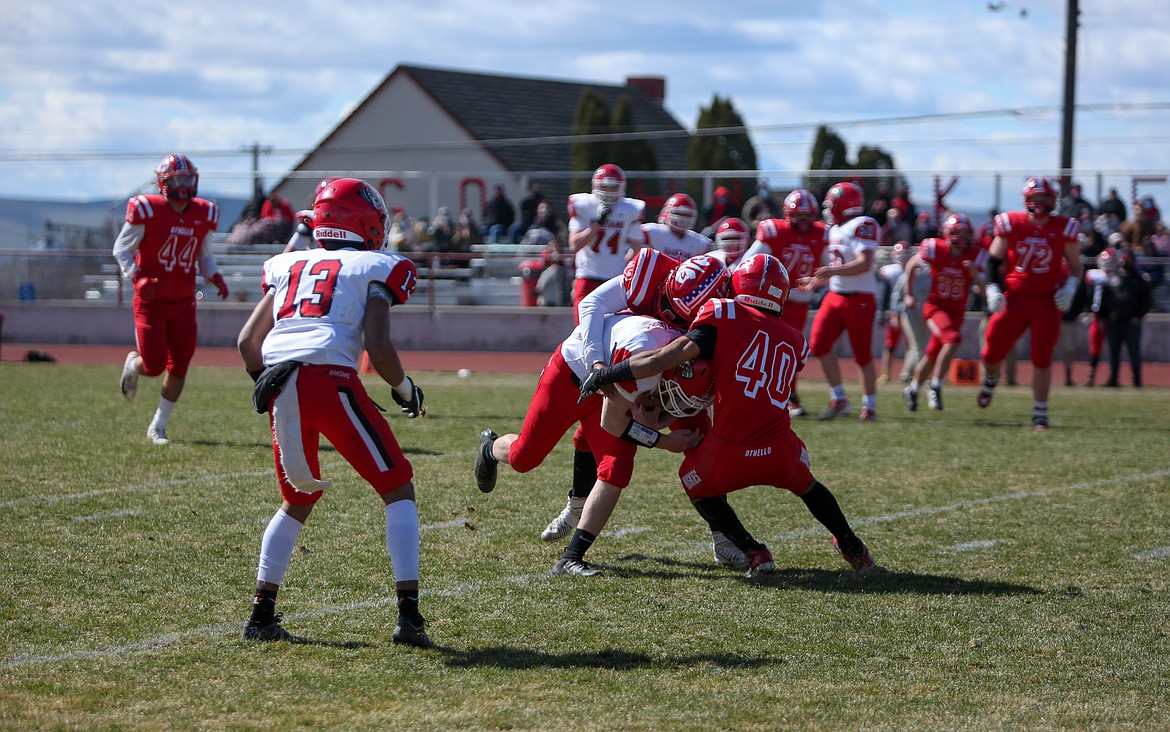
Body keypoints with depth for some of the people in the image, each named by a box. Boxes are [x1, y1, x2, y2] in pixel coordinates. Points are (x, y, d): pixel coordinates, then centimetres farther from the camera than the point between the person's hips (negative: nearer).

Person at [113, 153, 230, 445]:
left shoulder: (203, 215, 4)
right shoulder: (147, 210, -11)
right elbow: (122, 248, -4)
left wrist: (215, 277, -1)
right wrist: (137, 278, -19)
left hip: (183, 303, 4)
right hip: (151, 301, -4)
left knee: (178, 369, 2)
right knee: (154, 366, -9)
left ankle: (158, 427, 18)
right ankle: (132, 364, 30)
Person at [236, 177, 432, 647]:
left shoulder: (289, 266, 24)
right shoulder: (373, 269, 9)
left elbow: (247, 341, 20)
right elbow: (377, 346, -4)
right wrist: (405, 391, 12)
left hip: (279, 386, 5)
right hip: (329, 380, -5)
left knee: (298, 500, 25)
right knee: (398, 489, 7)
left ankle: (261, 614, 19)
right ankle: (409, 616, -4)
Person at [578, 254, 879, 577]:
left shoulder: (724, 317, -3)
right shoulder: (795, 343, 14)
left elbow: (662, 359, -9)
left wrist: (604, 375, 1)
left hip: (730, 455, -4)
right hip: (779, 452, 4)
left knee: (697, 485, 29)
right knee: (804, 483, 37)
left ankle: (752, 550, 14)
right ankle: (852, 547, 42)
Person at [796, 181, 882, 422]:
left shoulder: (862, 226, -12)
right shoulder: (835, 230, 15)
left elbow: (864, 264, -24)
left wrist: (833, 270, -31)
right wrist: (816, 282, 27)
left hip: (859, 299, -8)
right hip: (835, 295, 8)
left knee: (863, 354, -1)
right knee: (819, 344, -3)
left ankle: (869, 406, 11)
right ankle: (838, 400, 7)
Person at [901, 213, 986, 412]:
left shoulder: (975, 256, -11)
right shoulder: (935, 249, -15)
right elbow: (911, 265, 4)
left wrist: (974, 274, -31)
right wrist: (908, 294, 4)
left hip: (956, 311, 3)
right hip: (935, 306, -3)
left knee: (932, 356, 10)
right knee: (952, 339, -29)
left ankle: (912, 390, 35)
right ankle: (935, 387, -17)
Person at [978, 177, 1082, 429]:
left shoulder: (1063, 228, -2)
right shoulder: (1011, 224, -4)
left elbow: (1074, 266, 9)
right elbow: (994, 259, 6)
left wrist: (1070, 286, -9)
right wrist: (993, 288, -8)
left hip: (1047, 300, 0)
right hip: (1014, 297, 0)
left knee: (1042, 358, -5)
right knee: (993, 353, 3)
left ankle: (1040, 414, 6)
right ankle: (991, 378, 41)